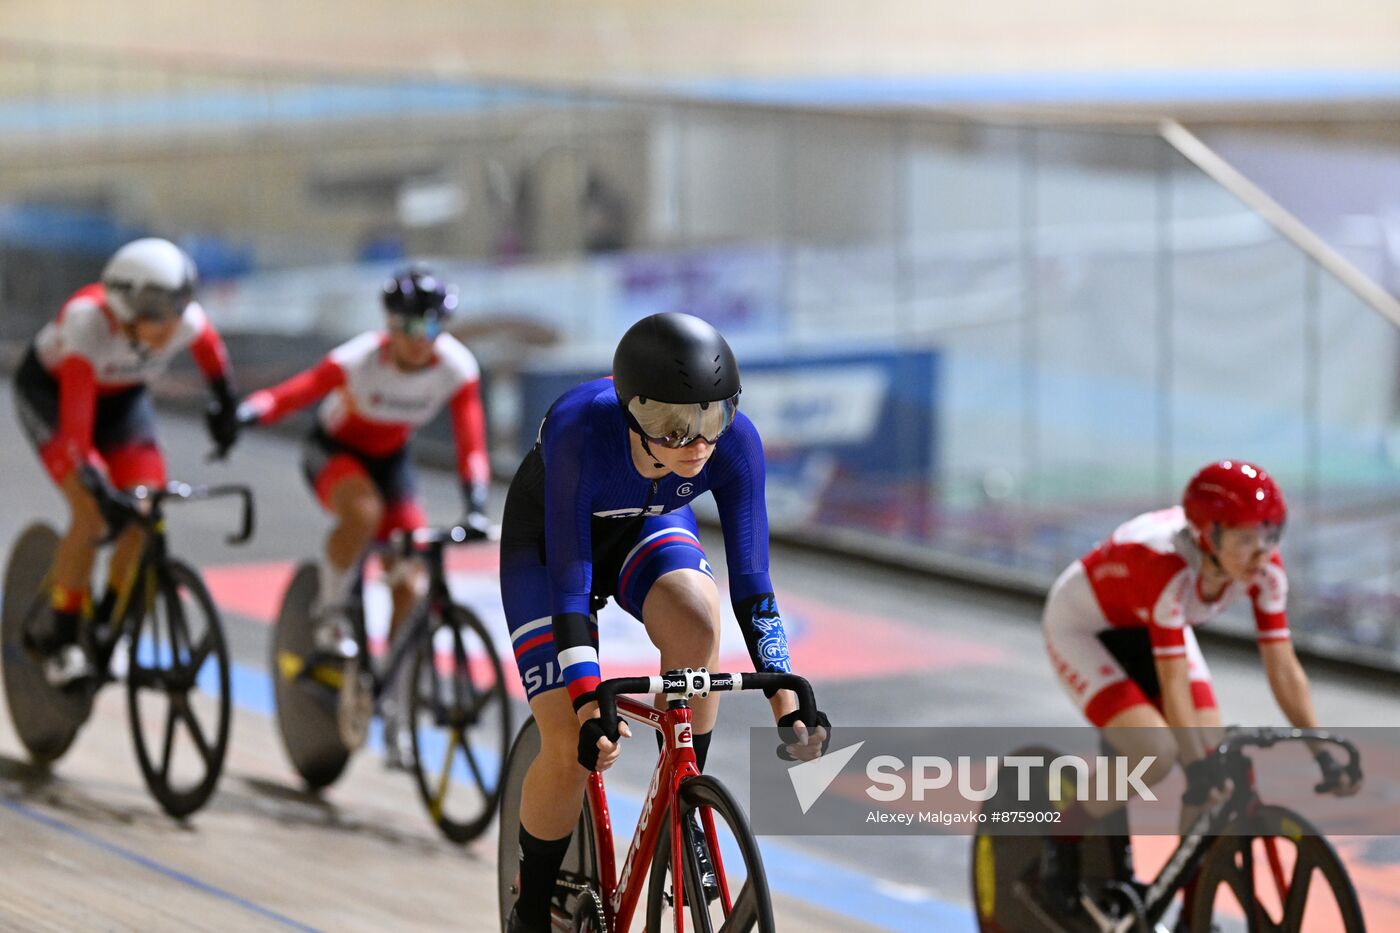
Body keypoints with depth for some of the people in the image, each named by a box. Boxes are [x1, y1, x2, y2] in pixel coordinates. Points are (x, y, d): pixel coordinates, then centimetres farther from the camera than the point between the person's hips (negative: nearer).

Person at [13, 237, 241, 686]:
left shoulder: (187, 320, -28)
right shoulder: (87, 321, -41)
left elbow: (209, 347, -2)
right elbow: (76, 417, -45)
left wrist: (225, 405, 10)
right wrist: (93, 481, -53)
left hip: (122, 396, 4)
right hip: (50, 392, -4)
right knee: (92, 514, -22)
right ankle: (61, 643, -8)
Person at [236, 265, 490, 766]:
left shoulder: (456, 367, -21)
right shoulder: (359, 361, -30)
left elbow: (471, 442, -20)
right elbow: (293, 393, -38)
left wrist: (475, 504, -35)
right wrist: (250, 411, -59)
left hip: (390, 460, 3)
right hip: (333, 452, -3)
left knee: (408, 584, -7)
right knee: (363, 512, -39)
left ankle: (395, 717, 5)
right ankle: (330, 618, -15)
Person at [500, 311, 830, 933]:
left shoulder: (734, 440, -30)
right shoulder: (580, 431, -40)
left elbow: (751, 581, -26)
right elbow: (569, 578, -38)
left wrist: (786, 701, -33)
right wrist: (589, 705, -47)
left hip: (647, 531, 3)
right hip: (549, 540, -2)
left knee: (696, 616, -33)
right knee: (570, 749, -17)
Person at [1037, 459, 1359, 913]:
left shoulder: (1263, 568, -24)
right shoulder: (1167, 565, -41)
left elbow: (1284, 666, -19)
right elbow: (1174, 680, -41)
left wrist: (1322, 756, -24)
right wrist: (1199, 766, -45)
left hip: (1146, 628, 6)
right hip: (1082, 626, -6)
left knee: (1213, 754, -11)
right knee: (1155, 755, -26)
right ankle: (1061, 839, -1)